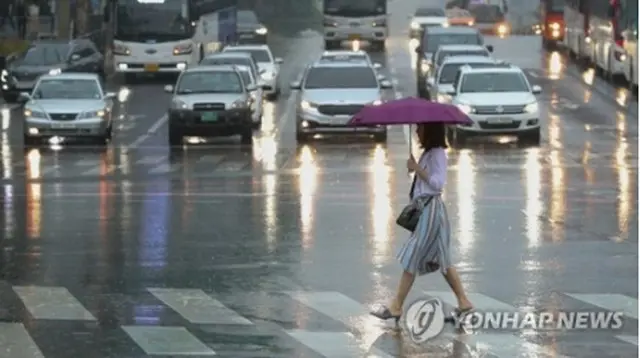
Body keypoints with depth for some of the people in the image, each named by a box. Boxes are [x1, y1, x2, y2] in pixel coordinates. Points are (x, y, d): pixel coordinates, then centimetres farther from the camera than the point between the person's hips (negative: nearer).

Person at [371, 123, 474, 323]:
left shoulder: (437, 154, -14)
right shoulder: (428, 153, 15)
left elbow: (437, 183, -24)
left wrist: (417, 168, -22)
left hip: (430, 210, -10)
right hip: (424, 209, 10)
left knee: (412, 259, -6)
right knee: (441, 260, 12)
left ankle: (396, 307, -2)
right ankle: (463, 302, 14)